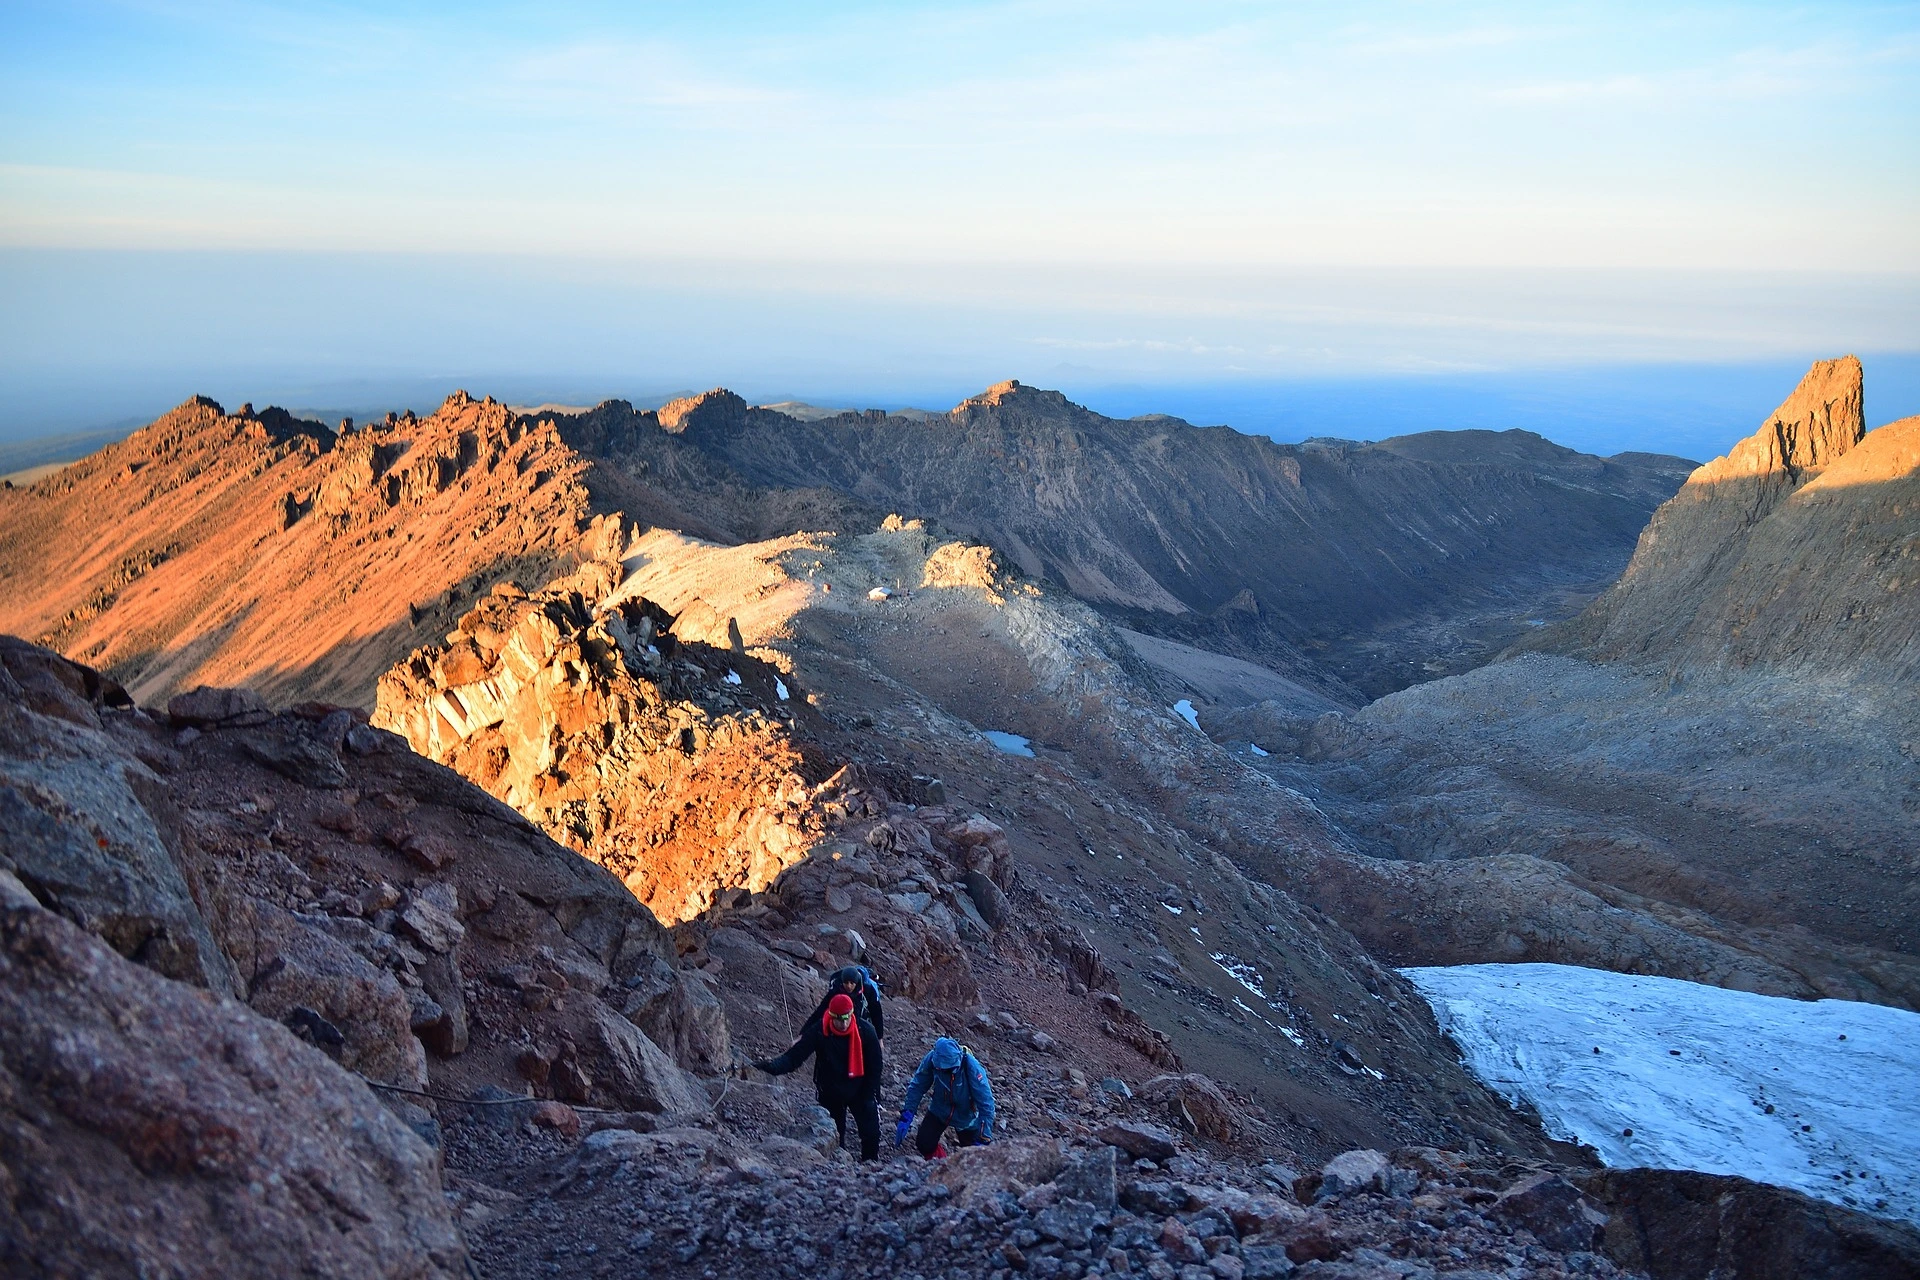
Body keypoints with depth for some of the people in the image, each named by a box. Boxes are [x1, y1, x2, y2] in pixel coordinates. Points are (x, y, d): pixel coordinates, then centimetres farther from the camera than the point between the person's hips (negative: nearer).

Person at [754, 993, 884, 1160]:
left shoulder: (865, 1030, -17)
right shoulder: (819, 1032, -19)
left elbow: (875, 1066, -8)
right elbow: (793, 1057, -25)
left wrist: (871, 1095, -10)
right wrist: (771, 1066, -43)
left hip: (859, 1091, 0)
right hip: (830, 1094, 0)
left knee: (871, 1134, -4)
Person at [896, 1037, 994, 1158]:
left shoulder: (971, 1065, -34)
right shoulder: (932, 1059, -26)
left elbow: (985, 1103, -31)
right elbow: (917, 1087, -12)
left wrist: (983, 1140, -32)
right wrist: (906, 1116, -19)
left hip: (965, 1116, -2)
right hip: (939, 1111, 2)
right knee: (924, 1144, -10)